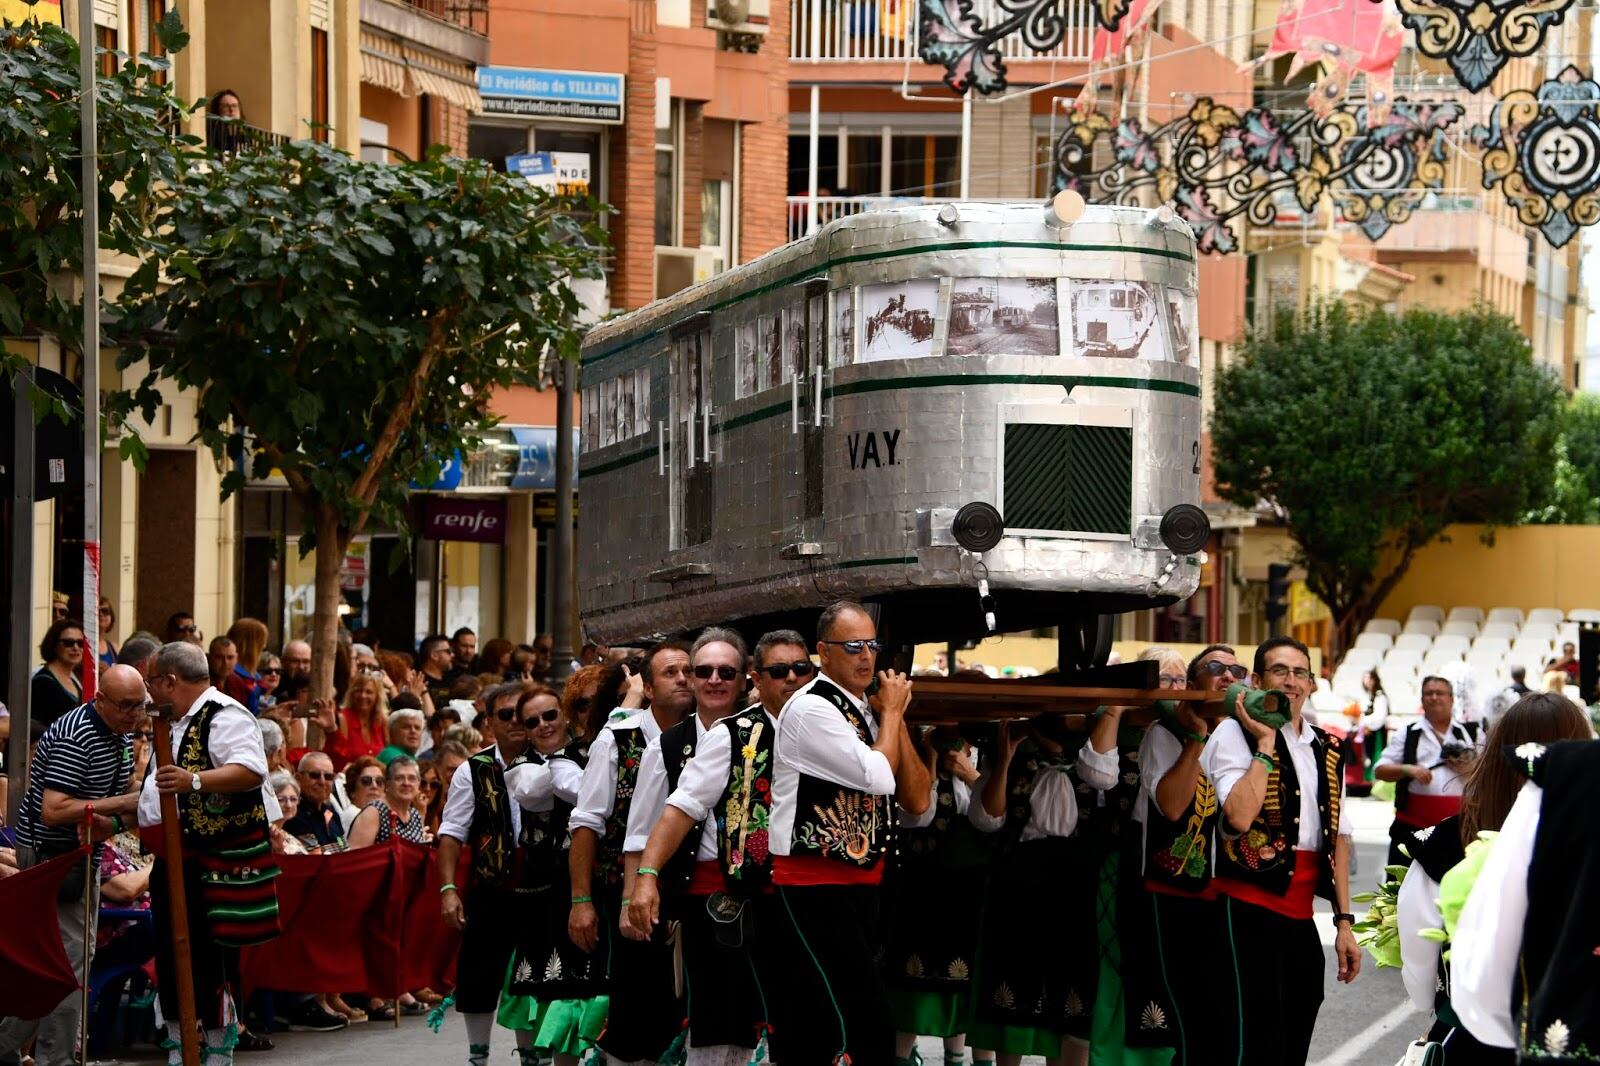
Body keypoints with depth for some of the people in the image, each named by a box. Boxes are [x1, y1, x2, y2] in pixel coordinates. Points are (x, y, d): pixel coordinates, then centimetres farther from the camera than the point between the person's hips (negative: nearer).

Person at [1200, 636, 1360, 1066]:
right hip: (1249, 910, -7)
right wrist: (1265, 743, -14)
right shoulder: (1234, 733, -5)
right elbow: (1240, 816, -21)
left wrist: (1344, 921, 14)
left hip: (1300, 917, 7)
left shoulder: (1326, 751, 16)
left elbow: (1337, 837, 19)